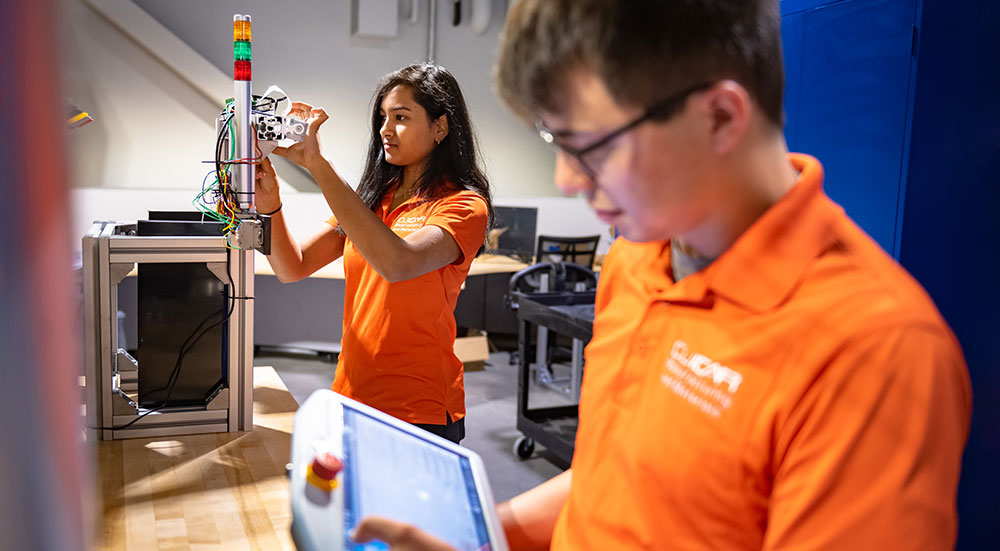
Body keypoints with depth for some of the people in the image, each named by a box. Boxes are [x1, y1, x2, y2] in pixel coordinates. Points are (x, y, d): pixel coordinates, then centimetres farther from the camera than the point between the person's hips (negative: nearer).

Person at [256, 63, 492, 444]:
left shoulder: (463, 206, -10)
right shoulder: (372, 198, 10)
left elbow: (397, 263, -31)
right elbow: (292, 268, 5)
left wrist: (318, 165, -29)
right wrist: (270, 204, -13)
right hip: (351, 398, 6)